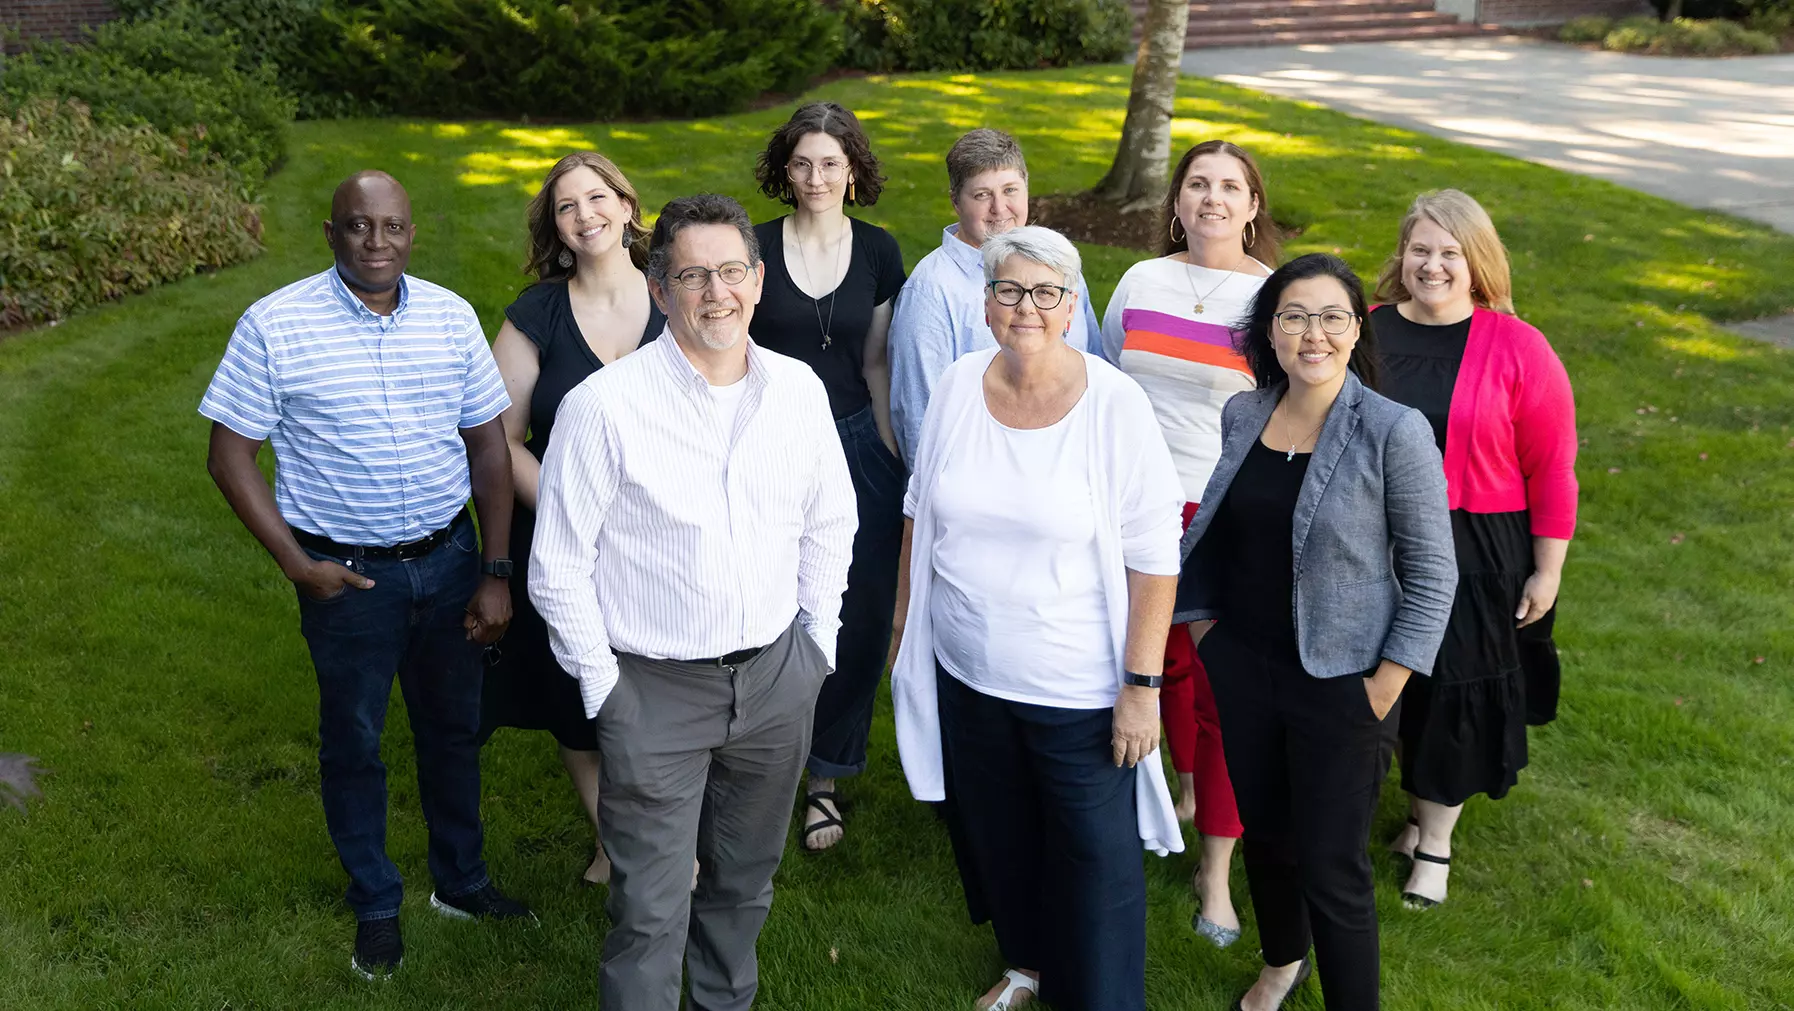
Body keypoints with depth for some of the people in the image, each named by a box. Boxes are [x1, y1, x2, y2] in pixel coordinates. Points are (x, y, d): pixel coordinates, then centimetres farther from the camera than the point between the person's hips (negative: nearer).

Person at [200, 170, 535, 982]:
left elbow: (488, 446, 3)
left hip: (449, 560, 3)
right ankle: (375, 907, 31)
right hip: (349, 576, -3)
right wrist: (295, 563, -13)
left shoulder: (452, 317, -2)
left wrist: (495, 572, -1)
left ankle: (460, 882, 37)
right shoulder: (274, 326, -11)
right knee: (354, 742, 12)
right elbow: (229, 455, -7)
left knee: (453, 729, 17)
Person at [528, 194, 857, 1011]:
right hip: (656, 690, -4)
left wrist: (818, 639, 10)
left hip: (776, 676, 4)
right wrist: (601, 684, -7)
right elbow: (558, 565, -9)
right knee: (651, 908, 1)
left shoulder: (798, 390, -1)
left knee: (745, 883, 21)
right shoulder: (604, 405, -15)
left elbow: (829, 523, 13)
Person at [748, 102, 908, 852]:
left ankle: (827, 773, 21)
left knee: (858, 614, 4)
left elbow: (876, 363, 8)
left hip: (856, 445, 2)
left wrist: (898, 455, 4)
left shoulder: (878, 251, 2)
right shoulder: (755, 249, -3)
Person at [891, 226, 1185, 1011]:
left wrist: (1143, 684, -15)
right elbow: (921, 511, 9)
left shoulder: (1115, 405, -16)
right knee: (998, 835, 22)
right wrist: (906, 621, 12)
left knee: (1095, 855, 7)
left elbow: (1152, 557, -14)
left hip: (1079, 687, -4)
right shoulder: (958, 386, -3)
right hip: (967, 672, 5)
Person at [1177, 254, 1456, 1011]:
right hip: (1242, 665, 5)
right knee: (1263, 832, 22)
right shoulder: (1241, 416, -1)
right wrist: (1202, 621, 10)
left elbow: (1432, 574, -12)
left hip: (1338, 682, -5)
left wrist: (1384, 689, -13)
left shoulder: (1395, 432, -16)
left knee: (1331, 868, 1)